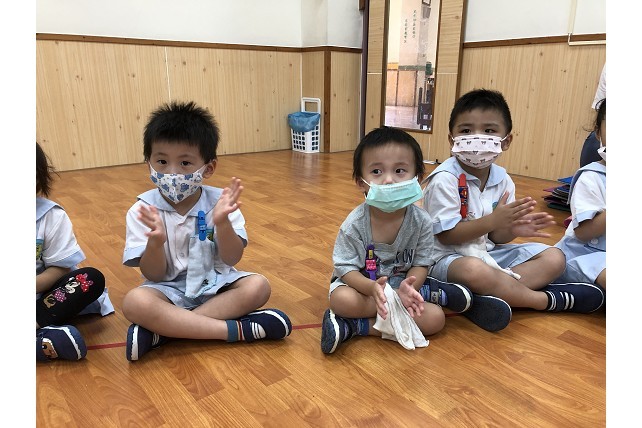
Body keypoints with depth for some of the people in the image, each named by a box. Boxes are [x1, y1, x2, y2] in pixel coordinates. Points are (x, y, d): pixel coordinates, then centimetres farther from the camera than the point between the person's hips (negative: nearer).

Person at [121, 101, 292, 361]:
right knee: (134, 302, -31)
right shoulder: (142, 210, -9)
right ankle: (237, 329, -25)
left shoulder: (219, 202, -8)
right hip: (169, 289, -1)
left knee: (258, 286, -25)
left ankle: (162, 331, -23)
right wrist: (156, 242, -31)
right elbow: (153, 275, -10)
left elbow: (231, 258, -12)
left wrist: (222, 222, -30)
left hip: (215, 284, 2)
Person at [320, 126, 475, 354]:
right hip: (362, 283, 0)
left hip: (402, 284, 0)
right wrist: (372, 288, -39)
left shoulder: (421, 221, -15)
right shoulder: (354, 224, -21)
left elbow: (421, 264, -9)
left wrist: (408, 287, -32)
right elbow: (346, 268, -18)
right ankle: (429, 292, -17)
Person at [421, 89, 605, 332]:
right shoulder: (444, 179, -17)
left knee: (554, 258, 1)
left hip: (489, 252, 8)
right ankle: (548, 300, -12)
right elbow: (446, 236, -20)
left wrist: (513, 229, -17)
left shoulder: (502, 180, 3)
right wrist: (492, 221, -27)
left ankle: (481, 299, -23)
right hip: (449, 257, -8)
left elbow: (495, 237, 7)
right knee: (474, 270, -40)